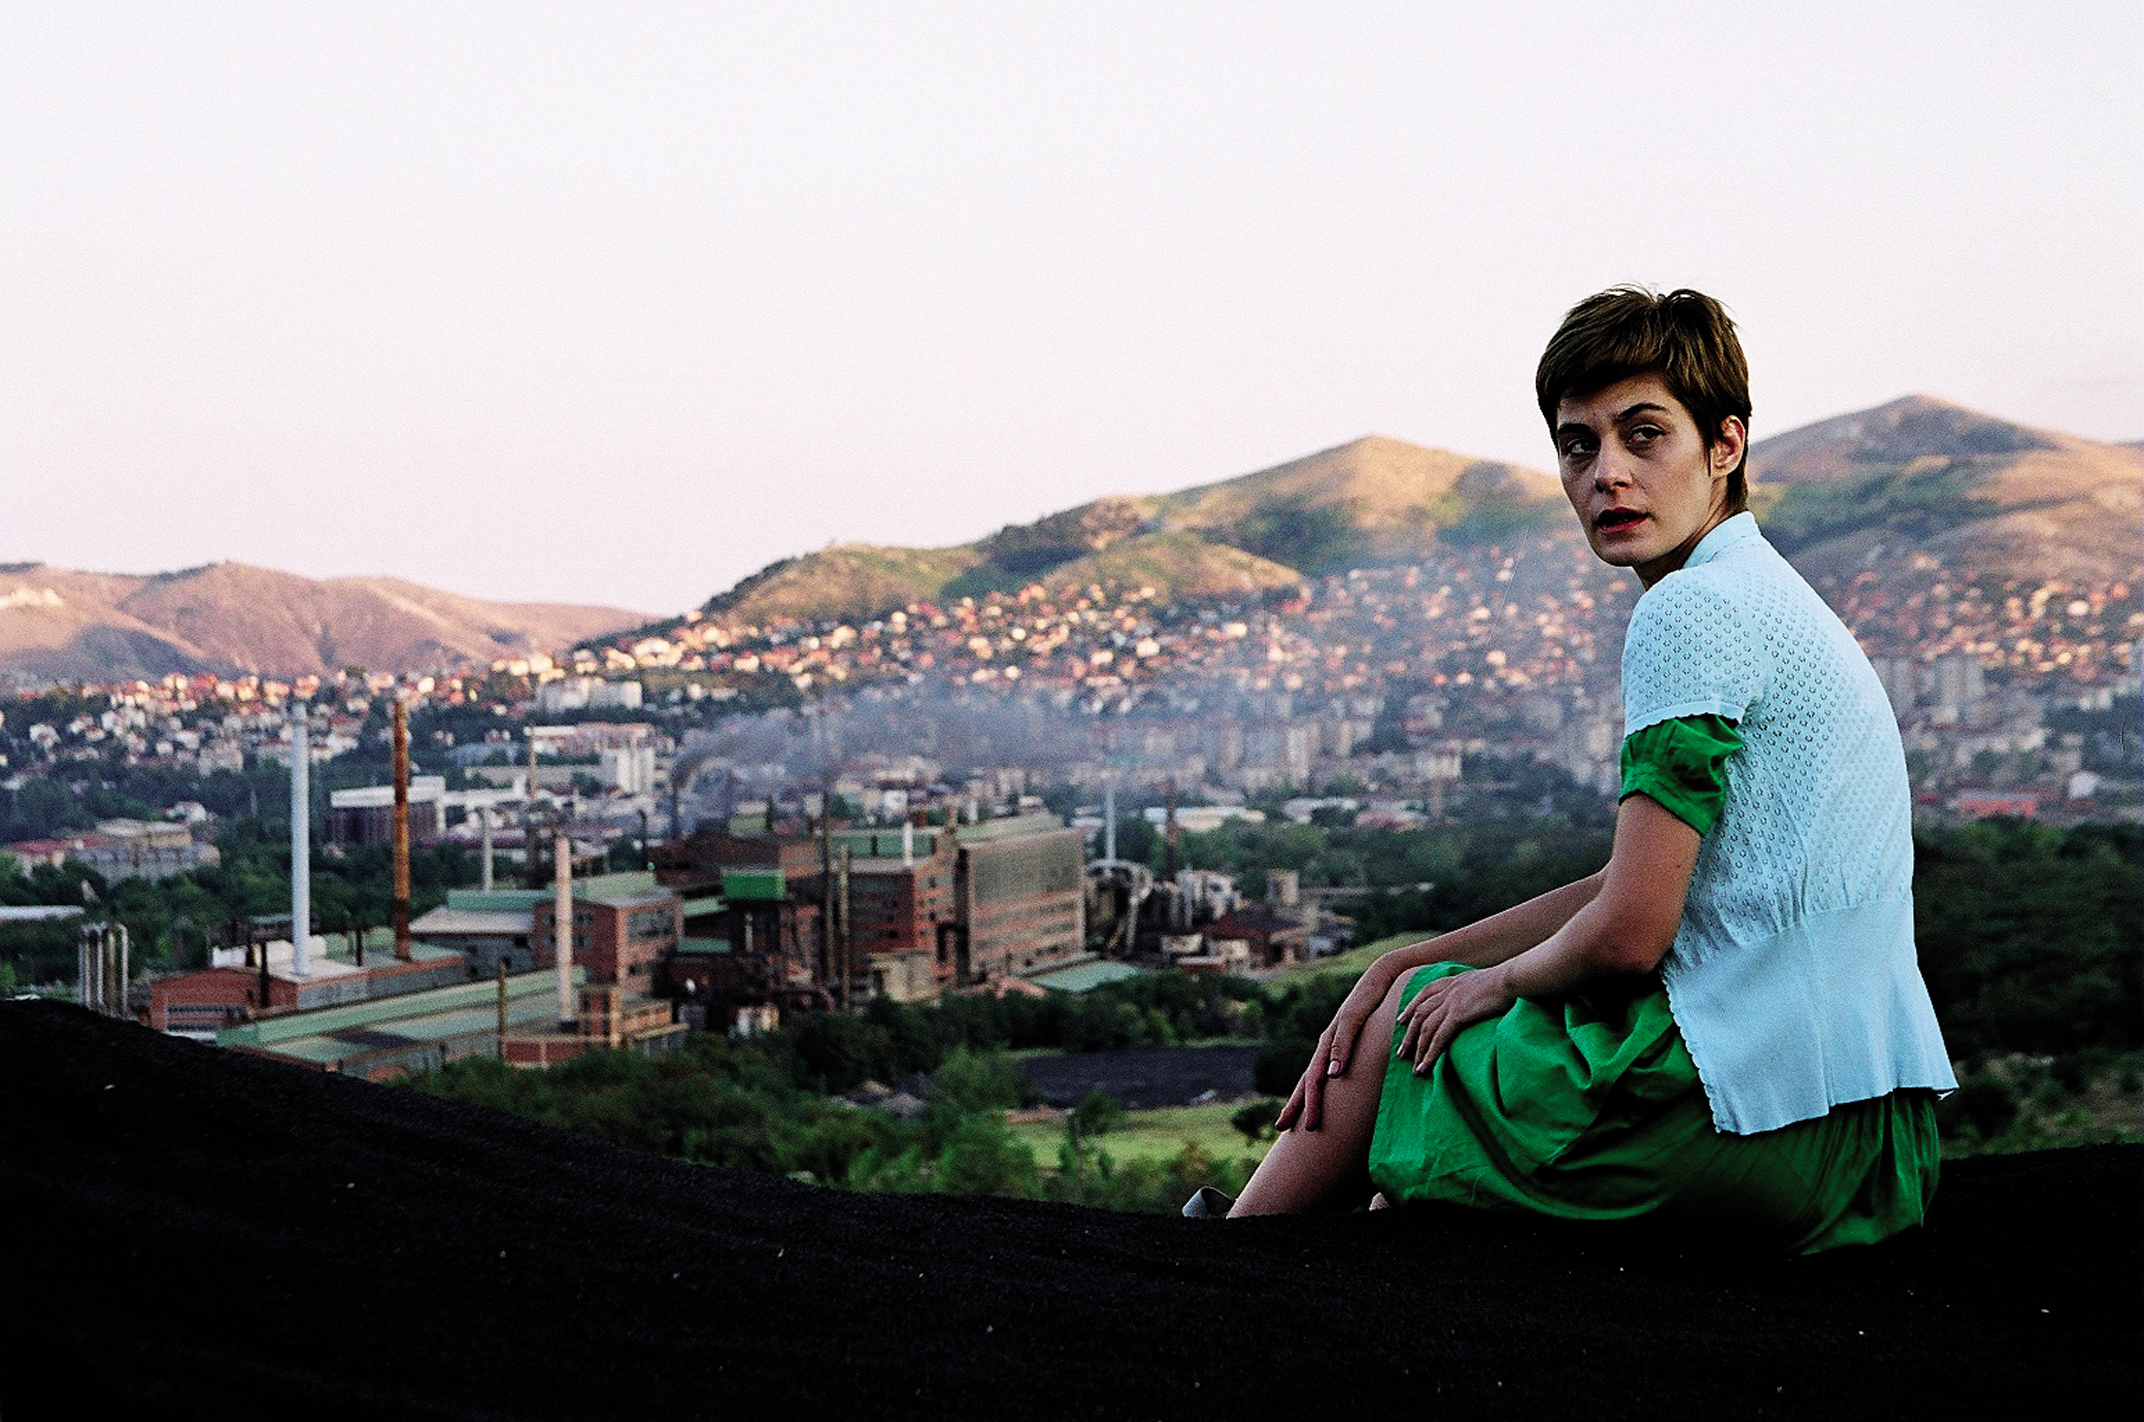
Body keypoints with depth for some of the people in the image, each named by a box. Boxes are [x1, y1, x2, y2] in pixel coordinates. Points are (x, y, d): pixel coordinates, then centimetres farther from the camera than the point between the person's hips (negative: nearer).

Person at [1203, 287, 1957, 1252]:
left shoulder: (1693, 610, -14)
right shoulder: (1771, 601, 17)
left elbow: (1629, 935, -18)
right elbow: (1641, 887, 21)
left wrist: (1500, 980, 3)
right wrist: (1406, 962, 17)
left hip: (1757, 1121, -9)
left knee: (1408, 1024, 13)